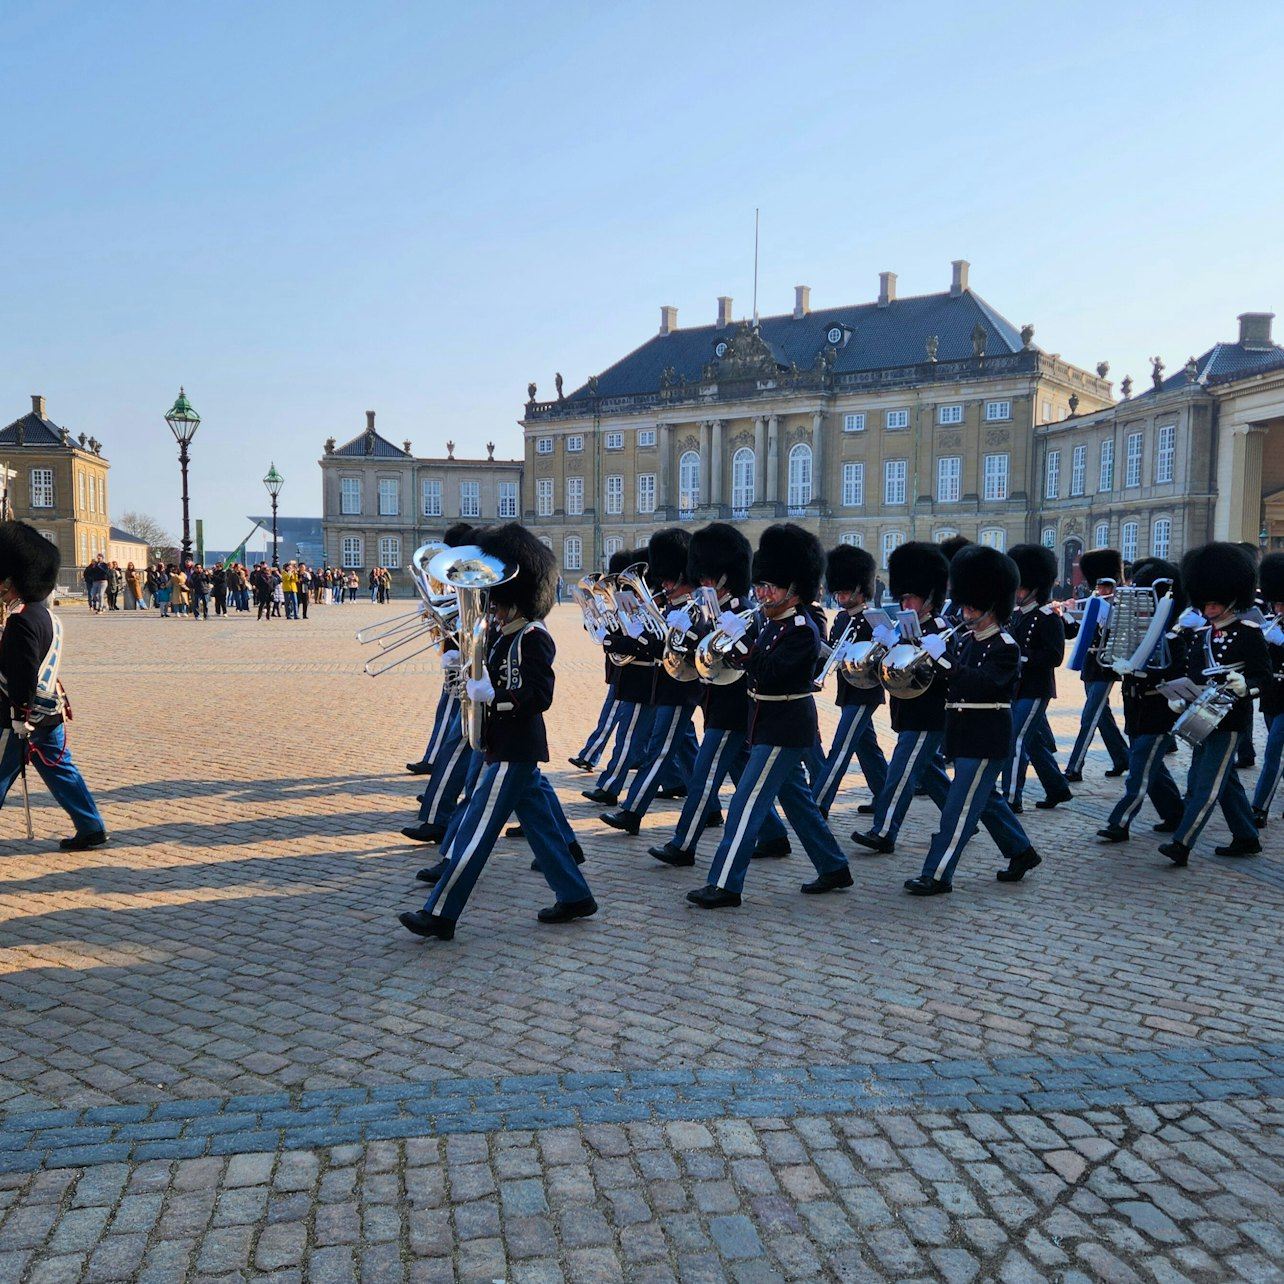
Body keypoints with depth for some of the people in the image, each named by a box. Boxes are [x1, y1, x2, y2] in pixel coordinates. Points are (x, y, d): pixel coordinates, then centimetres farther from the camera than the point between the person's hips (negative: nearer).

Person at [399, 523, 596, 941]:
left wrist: (492, 697, -30)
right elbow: (491, 676, 18)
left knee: (475, 829, -4)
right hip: (510, 747, 10)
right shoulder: (500, 630, 10)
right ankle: (574, 897, 26)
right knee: (540, 823, 16)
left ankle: (440, 914, 4)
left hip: (513, 752, -10)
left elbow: (539, 696, -22)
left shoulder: (532, 638, -18)